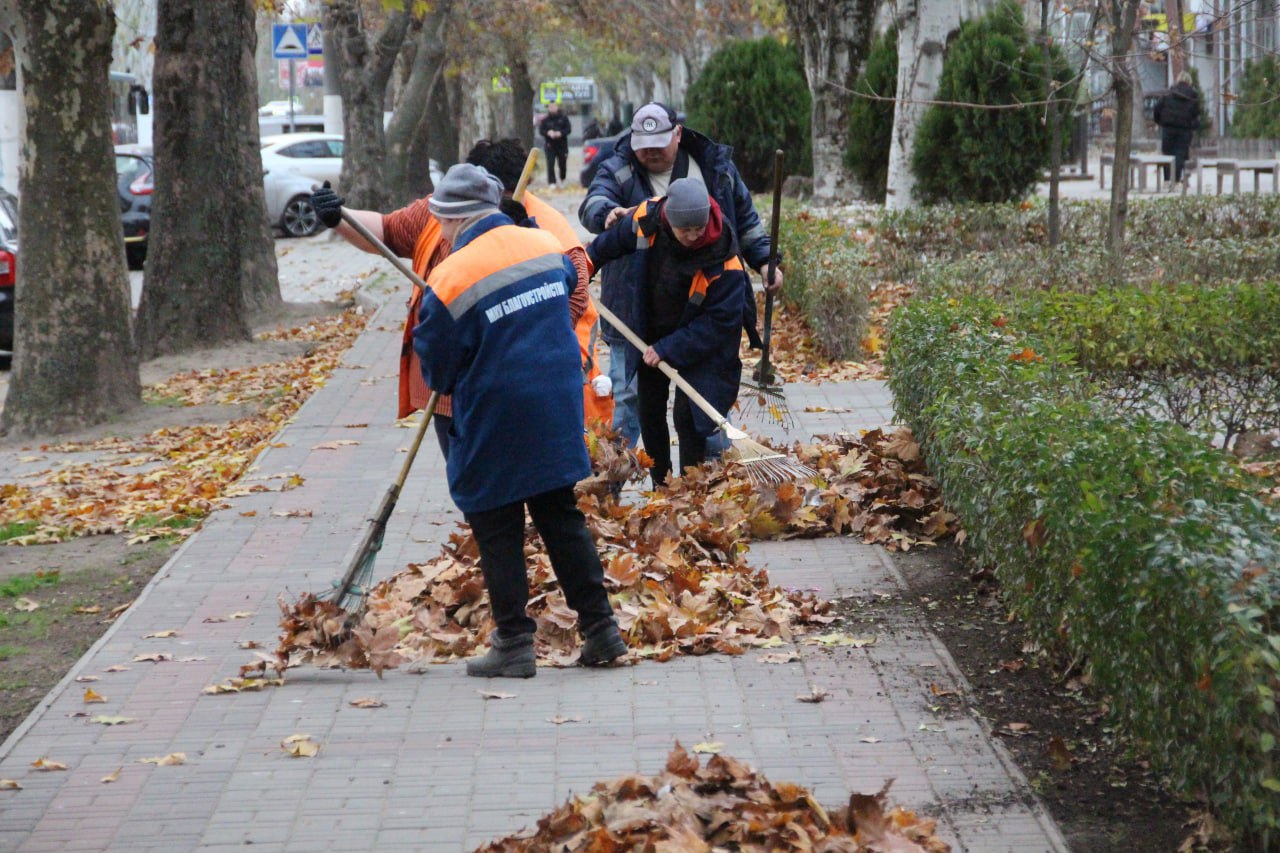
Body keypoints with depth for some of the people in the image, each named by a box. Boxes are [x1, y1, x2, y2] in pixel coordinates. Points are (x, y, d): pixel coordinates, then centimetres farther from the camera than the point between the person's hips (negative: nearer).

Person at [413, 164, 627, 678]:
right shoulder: (547, 247, 1)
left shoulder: (450, 280, -17)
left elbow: (436, 370, -9)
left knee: (497, 532, 6)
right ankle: (600, 629, 15)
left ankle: (514, 646, 7)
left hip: (493, 430, -6)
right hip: (558, 417, 6)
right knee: (562, 518, 15)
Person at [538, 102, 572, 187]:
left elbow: (568, 129, -2)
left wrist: (560, 133, -19)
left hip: (562, 145, 1)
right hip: (550, 145, 0)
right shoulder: (545, 119, 1)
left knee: (562, 164, 8)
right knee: (550, 164, -7)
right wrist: (548, 133, -20)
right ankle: (552, 182, -4)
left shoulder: (563, 118, 1)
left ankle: (562, 179, 31)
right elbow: (541, 130, 0)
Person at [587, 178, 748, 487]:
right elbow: (607, 245, 0)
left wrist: (668, 349, -28)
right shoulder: (644, 221, -23)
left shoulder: (723, 259, -33)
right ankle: (661, 489, 27)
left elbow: (719, 321, -27)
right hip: (650, 332, 5)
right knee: (649, 413, 11)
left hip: (698, 343, -4)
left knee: (686, 415, -12)